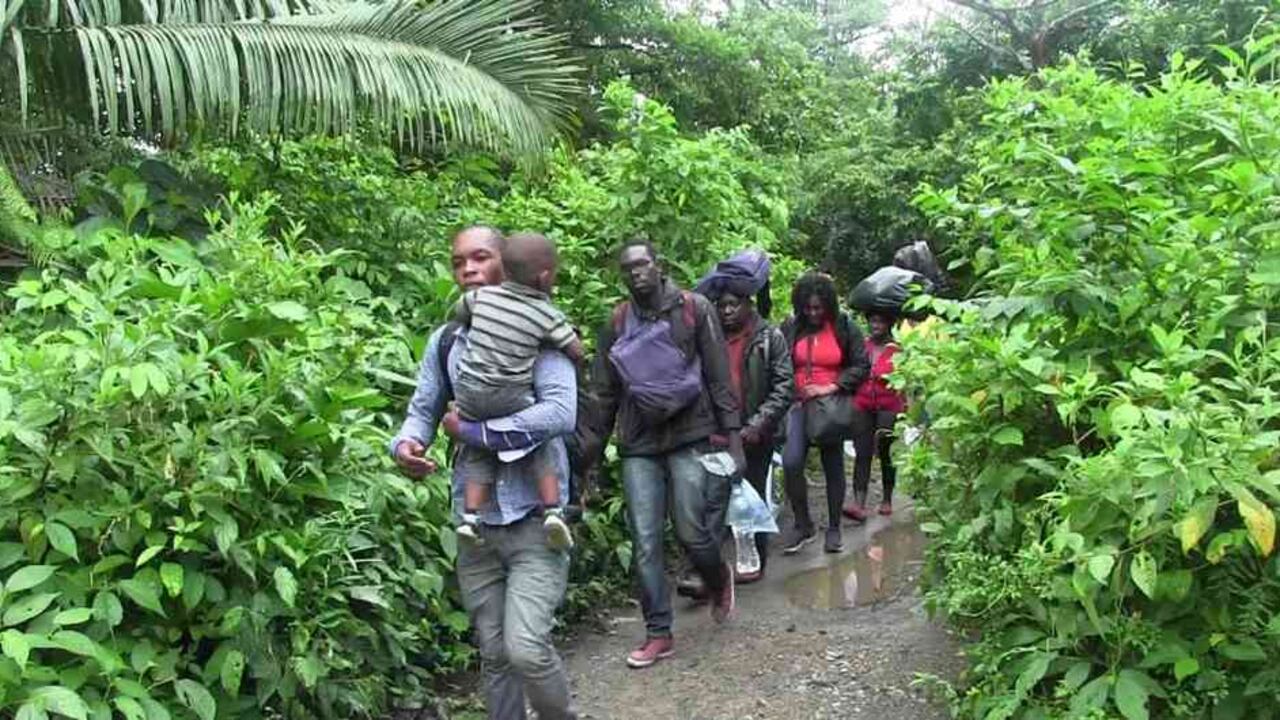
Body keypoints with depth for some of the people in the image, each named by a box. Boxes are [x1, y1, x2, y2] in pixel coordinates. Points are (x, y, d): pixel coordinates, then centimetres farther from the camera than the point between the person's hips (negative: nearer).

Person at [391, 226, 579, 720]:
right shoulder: (444, 341, 8)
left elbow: (561, 412, -20)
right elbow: (422, 410, 9)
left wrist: (475, 431, -16)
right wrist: (405, 445, -15)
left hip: (535, 518, -5)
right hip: (476, 523, 5)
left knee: (526, 647, -15)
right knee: (494, 656, 14)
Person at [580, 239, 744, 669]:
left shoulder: (694, 310, 1)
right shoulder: (617, 324, 8)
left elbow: (719, 377, -1)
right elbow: (604, 395, 11)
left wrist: (733, 435, -7)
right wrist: (592, 455, 8)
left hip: (690, 439, -3)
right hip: (638, 446, 3)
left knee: (692, 533, -4)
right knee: (644, 545, 2)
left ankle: (719, 582, 30)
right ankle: (658, 634, 14)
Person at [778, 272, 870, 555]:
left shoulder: (844, 327, -1)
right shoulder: (790, 328, 1)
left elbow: (861, 366, -3)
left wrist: (830, 388, -14)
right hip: (799, 404, 0)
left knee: (834, 467, 9)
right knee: (791, 462, -17)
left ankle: (834, 529, 24)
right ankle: (803, 524, 0)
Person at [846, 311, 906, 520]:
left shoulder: (897, 350, -3)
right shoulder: (861, 346, 6)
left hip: (888, 408, -2)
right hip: (862, 407, 2)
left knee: (886, 454, 8)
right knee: (862, 454, -5)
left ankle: (887, 500, 23)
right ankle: (859, 504, -12)